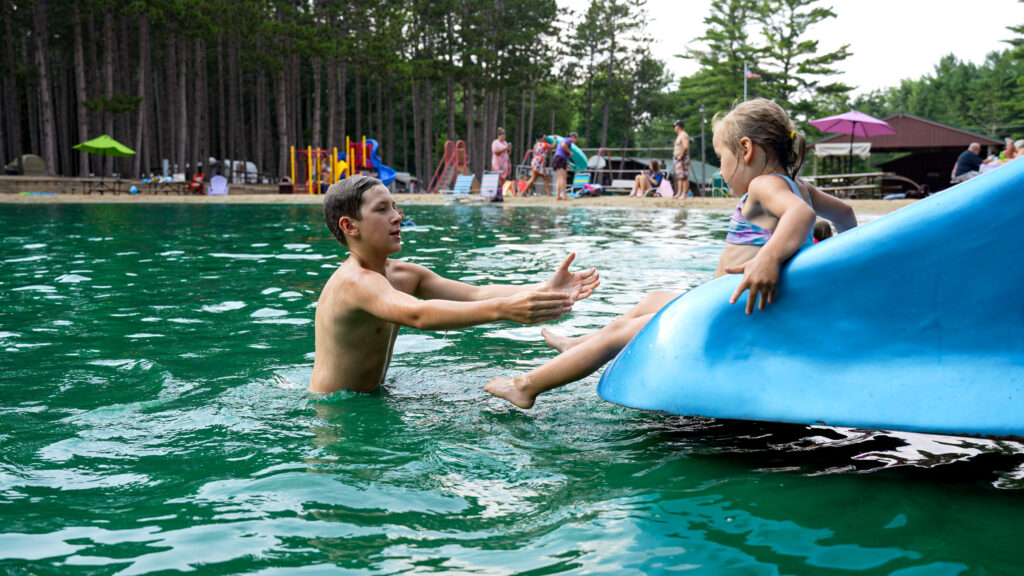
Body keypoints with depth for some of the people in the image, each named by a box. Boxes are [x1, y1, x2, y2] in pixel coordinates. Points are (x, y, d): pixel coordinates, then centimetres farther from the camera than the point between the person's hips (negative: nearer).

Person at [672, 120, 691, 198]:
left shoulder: (683, 135, -11)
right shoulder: (679, 135, 22)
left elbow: (686, 146, -24)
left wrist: (681, 155, -20)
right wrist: (675, 161, 20)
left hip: (682, 159, -11)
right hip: (678, 159, 11)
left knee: (684, 177, -11)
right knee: (679, 177, 10)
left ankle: (684, 194, -15)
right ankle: (679, 193, 12)